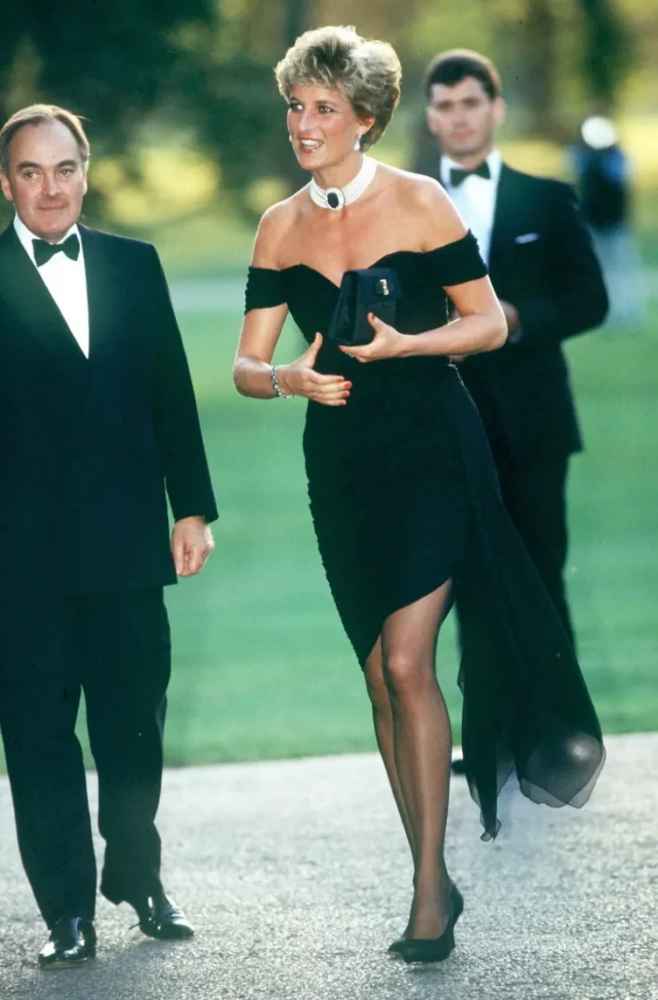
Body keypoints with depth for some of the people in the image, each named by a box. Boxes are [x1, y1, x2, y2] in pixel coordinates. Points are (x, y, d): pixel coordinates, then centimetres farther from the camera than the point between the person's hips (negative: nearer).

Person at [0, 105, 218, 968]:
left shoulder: (134, 266, 9)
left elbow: (171, 392, 11)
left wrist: (192, 508, 7)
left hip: (126, 539, 3)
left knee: (135, 724, 10)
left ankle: (138, 878, 27)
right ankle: (69, 910, 9)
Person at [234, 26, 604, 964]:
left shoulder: (418, 203, -7)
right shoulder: (279, 228, 6)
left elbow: (490, 323, -3)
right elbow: (246, 366, 7)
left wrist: (401, 344, -18)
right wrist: (289, 377, -15)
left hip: (431, 449, -5)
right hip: (342, 458, 5)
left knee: (405, 660, -16)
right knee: (380, 676, 7)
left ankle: (432, 885, -11)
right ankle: (430, 879, 16)